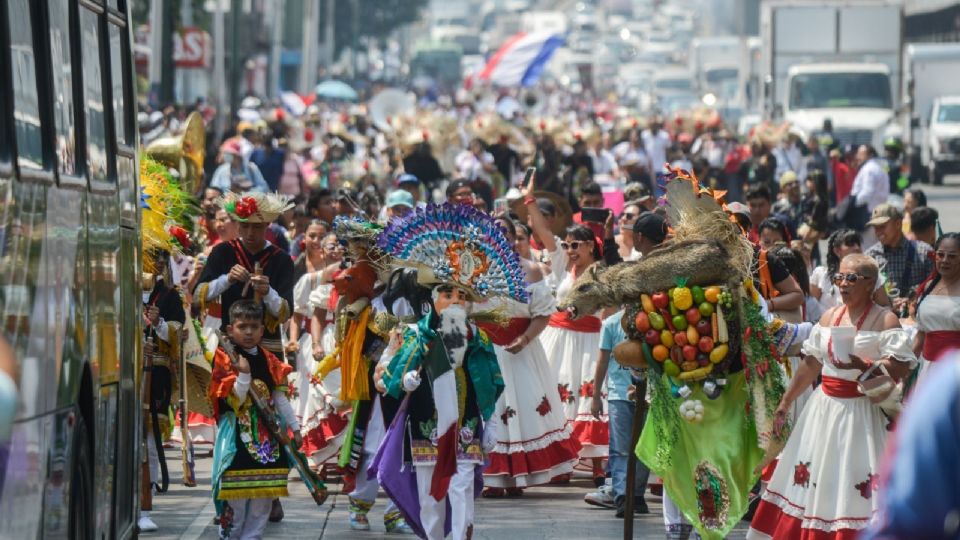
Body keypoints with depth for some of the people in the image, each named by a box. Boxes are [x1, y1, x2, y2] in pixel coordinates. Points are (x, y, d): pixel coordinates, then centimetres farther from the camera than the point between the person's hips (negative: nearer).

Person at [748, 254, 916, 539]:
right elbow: (811, 365, 15)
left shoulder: (884, 320, -7)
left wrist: (865, 366, -31)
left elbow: (901, 368, -16)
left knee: (858, 485, -9)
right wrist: (785, 403, 15)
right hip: (824, 407, 6)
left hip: (860, 411, -6)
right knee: (811, 475, 8)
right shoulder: (829, 317, 11)